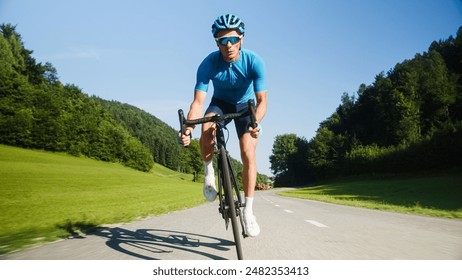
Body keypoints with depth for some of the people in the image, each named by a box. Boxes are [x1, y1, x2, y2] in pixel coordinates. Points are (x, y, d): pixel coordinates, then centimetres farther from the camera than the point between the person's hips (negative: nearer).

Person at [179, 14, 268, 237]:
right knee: (207, 130, -34)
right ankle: (209, 172, -5)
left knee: (248, 154, -16)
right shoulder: (208, 64, -26)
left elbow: (262, 100, -28)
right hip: (220, 103, 1)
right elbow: (198, 101, -29)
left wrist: (255, 122, -49)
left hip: (245, 105, 0)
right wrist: (188, 128, -47)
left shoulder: (254, 61, -27)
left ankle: (248, 212, -5)